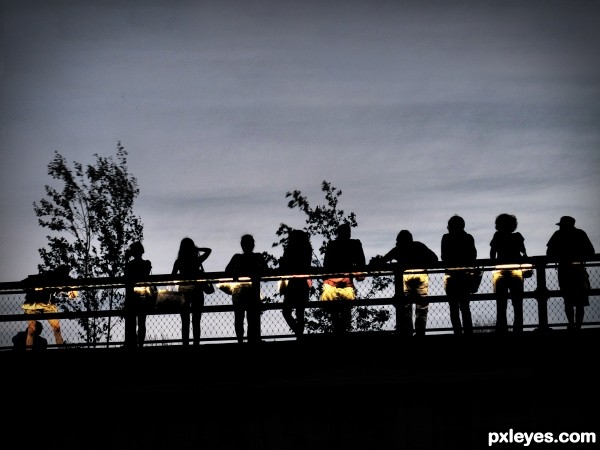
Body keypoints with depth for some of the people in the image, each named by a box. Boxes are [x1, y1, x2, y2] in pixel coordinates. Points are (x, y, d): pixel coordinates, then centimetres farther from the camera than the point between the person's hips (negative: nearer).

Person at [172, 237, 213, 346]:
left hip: (183, 293, 1)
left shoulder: (178, 262, -4)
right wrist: (196, 249, 2)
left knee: (185, 322, 7)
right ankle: (196, 344, 2)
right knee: (196, 322, 5)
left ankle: (185, 344, 5)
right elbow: (208, 250, 9)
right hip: (196, 292, -1)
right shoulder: (197, 260, -5)